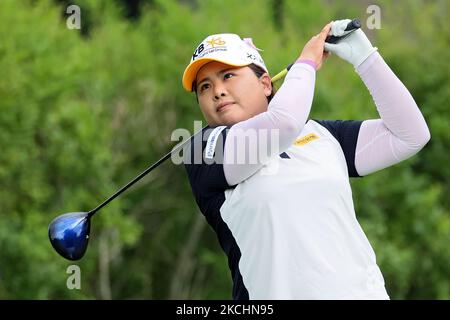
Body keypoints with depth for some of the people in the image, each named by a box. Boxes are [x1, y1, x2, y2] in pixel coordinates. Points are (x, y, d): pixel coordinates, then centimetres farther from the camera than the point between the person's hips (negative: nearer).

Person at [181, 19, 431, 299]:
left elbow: (409, 136, 8)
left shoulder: (322, 134, 13)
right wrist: (307, 62, 2)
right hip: (275, 292, -3)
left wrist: (365, 58, 2)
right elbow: (284, 122, -15)